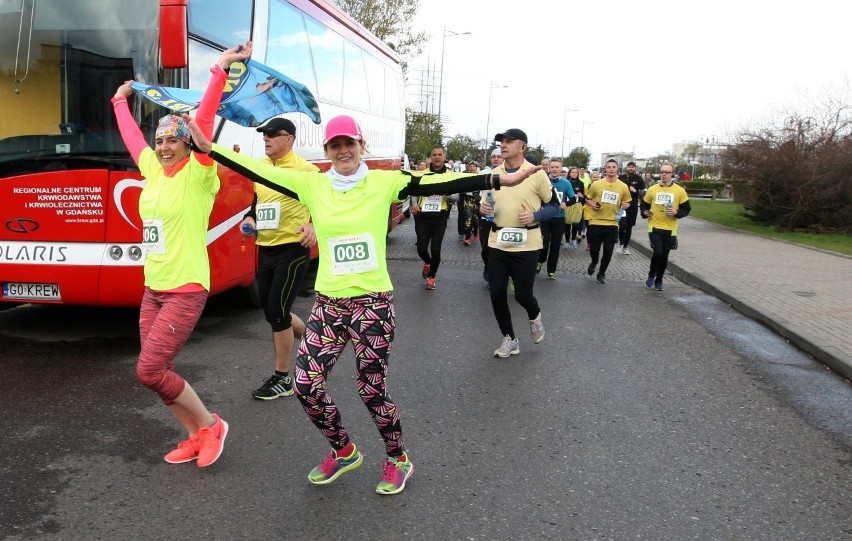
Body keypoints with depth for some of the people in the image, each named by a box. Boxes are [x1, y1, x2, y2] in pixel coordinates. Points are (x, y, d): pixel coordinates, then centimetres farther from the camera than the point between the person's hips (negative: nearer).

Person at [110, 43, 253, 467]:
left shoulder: (197, 174, -9)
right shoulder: (153, 170, 9)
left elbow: (203, 123, -20)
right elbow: (132, 136, 26)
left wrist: (220, 70, -25)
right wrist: (121, 100, 39)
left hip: (185, 291, -8)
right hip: (153, 290, 8)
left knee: (150, 371, -8)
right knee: (157, 371, 9)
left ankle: (210, 425, 12)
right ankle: (195, 437, 26)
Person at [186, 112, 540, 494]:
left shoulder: (383, 182, -4)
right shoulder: (311, 184, 3)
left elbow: (439, 183, -11)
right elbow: (260, 172, 2)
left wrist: (499, 180, -17)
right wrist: (207, 147, -2)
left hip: (373, 304, -3)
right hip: (328, 304, 4)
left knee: (371, 390, 4)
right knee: (304, 384, 0)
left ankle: (398, 460, 32)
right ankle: (343, 451, 29)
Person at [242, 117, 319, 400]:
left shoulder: (305, 169, -10)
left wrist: (314, 225, -24)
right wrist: (250, 219, 4)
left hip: (292, 249, -7)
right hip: (265, 249, 8)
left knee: (277, 312, -5)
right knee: (272, 311, 13)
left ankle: (282, 378, 10)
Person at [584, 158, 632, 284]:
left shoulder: (623, 186, 0)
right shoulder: (596, 184, -4)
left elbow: (627, 203, 14)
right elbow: (587, 199, 7)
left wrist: (623, 206, -8)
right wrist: (592, 205, -13)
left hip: (612, 223, 1)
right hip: (595, 222, -1)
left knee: (608, 251, 3)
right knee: (594, 248, 2)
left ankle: (601, 273, 23)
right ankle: (594, 262, 37)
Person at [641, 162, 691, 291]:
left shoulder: (680, 191, -3)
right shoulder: (652, 189, 1)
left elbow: (686, 209, 2)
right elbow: (644, 205, 12)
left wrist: (676, 212, -17)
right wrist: (645, 212, -9)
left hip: (670, 230, 1)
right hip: (654, 228, -1)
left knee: (664, 256, 8)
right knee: (658, 252, -15)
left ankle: (659, 280, 27)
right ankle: (651, 275, 11)